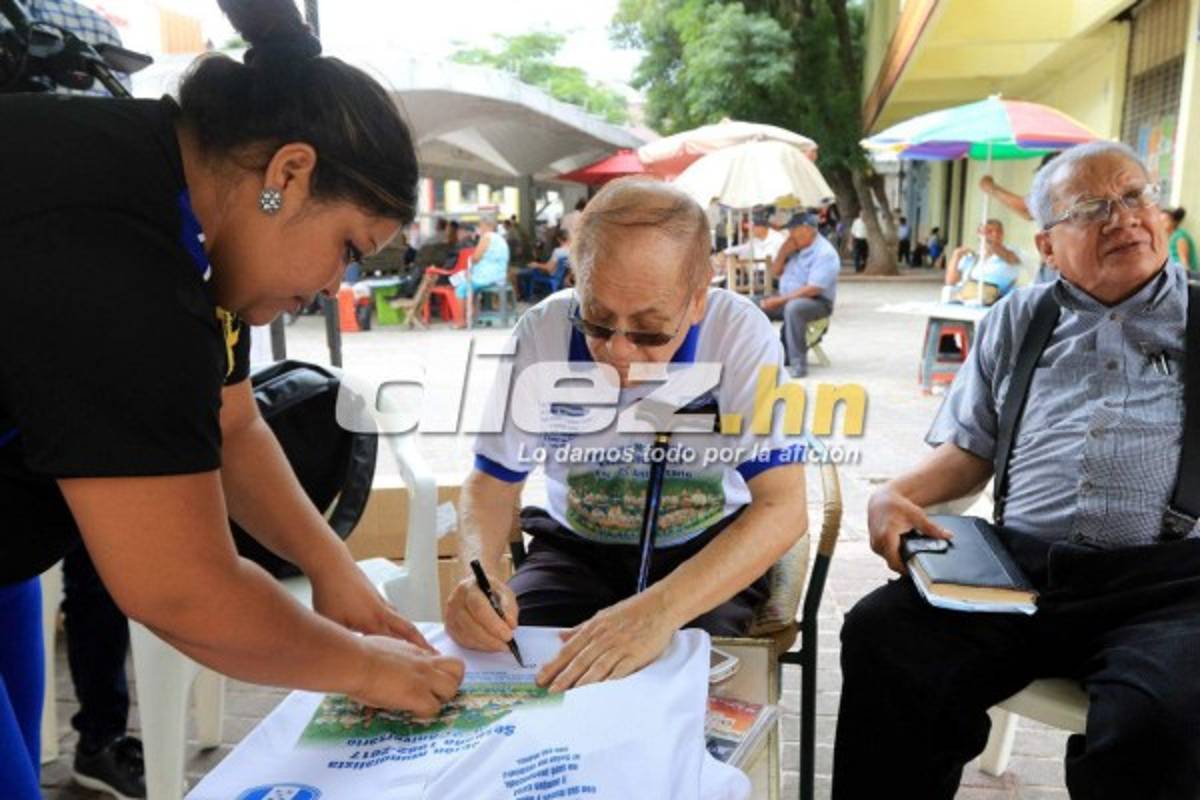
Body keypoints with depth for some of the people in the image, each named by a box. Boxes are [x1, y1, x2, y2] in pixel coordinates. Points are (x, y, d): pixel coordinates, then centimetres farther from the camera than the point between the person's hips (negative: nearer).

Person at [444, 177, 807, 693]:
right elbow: (492, 484, -6)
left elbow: (782, 508, -26)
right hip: (574, 546, 2)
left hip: (707, 550, -1)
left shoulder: (739, 333, -22)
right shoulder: (542, 333, -16)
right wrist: (480, 573, -29)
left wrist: (661, 610, -42)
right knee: (508, 653, -25)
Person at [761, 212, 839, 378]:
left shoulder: (825, 253, -17)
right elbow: (775, 272, 12)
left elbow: (813, 289, -25)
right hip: (786, 298, 8)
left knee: (793, 307, -40)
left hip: (817, 302, -8)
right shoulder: (794, 247, 5)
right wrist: (783, 252, -7)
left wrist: (780, 300, -25)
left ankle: (799, 364, -33)